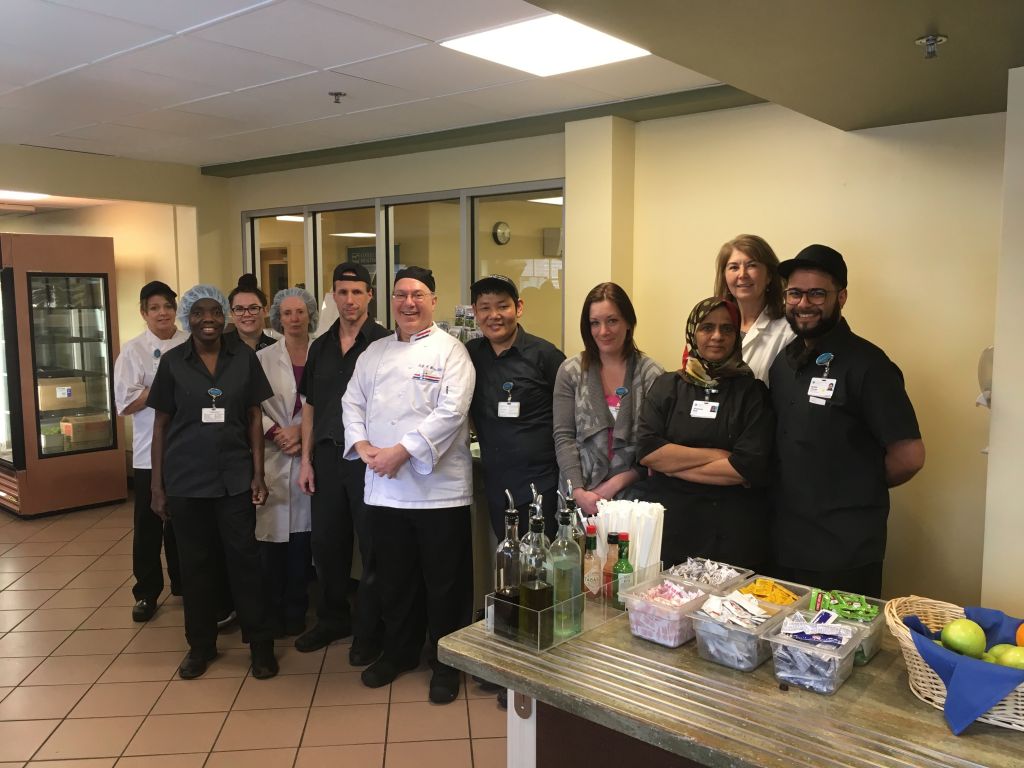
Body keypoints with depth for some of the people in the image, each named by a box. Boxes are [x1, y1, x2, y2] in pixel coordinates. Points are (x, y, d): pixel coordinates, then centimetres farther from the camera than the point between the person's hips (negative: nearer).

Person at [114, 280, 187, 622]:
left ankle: (183, 583, 32)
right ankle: (147, 591, 22)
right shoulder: (133, 350, -2)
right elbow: (125, 403, -9)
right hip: (151, 452, -2)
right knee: (149, 525, 6)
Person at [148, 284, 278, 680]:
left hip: (235, 477, -1)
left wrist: (258, 474, -2)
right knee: (195, 562, 11)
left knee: (244, 558, 2)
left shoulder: (244, 357, 0)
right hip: (185, 480, 1)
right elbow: (161, 425, 3)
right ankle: (200, 644, 27)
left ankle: (260, 644, 15)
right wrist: (157, 485, 1)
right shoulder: (172, 362, 0)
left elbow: (254, 418, 3)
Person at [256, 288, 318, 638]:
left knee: (302, 534, 5)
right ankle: (272, 614, 15)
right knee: (272, 536, 1)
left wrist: (302, 429, -10)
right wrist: (277, 434, -10)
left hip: (309, 455, 0)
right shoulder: (263, 358, 5)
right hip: (273, 458, 0)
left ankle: (296, 612, 19)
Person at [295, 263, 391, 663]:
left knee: (371, 544, 4)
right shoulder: (321, 347, 11)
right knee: (326, 540, 14)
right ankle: (332, 618, 32)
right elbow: (310, 405, 13)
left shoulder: (383, 342, -6)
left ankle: (369, 630, 18)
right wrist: (306, 459, 8)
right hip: (327, 454, 6)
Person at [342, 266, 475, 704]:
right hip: (384, 488, 5)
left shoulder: (450, 351, -5)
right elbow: (353, 402, 13)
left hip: (439, 487, -5)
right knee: (394, 578, 18)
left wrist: (401, 451, -18)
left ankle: (446, 663, 23)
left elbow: (451, 411, -16)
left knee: (445, 581, 6)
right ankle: (398, 652, 36)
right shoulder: (374, 352, 14)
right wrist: (363, 445, -6)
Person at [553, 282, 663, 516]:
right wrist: (579, 492, -11)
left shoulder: (652, 375, -3)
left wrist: (615, 484, -11)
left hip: (632, 496, -1)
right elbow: (563, 437, -2)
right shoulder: (570, 371, 1)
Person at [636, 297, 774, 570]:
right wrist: (715, 454, -11)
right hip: (669, 527, 1)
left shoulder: (752, 392, 0)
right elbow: (647, 451, -6)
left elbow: (750, 468, -10)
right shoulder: (666, 386, 6)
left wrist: (675, 464, -9)